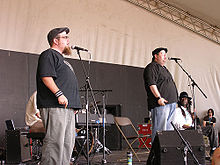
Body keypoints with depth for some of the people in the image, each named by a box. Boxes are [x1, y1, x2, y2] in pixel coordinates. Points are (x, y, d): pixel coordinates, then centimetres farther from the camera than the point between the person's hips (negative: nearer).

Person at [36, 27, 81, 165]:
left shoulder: (60, 58, 27)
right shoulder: (48, 54, -3)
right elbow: (46, 77, -16)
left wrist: (74, 104, 23)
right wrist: (59, 94, -23)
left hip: (68, 107, 10)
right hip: (55, 107, -10)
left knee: (68, 142, 11)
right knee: (55, 141, -12)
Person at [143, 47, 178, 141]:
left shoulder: (163, 68, 26)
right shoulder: (152, 67, -5)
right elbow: (151, 84, -16)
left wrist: (174, 100, 24)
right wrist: (159, 97, -25)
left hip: (171, 103, 10)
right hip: (161, 103, -10)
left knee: (169, 128, 10)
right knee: (160, 129, -11)